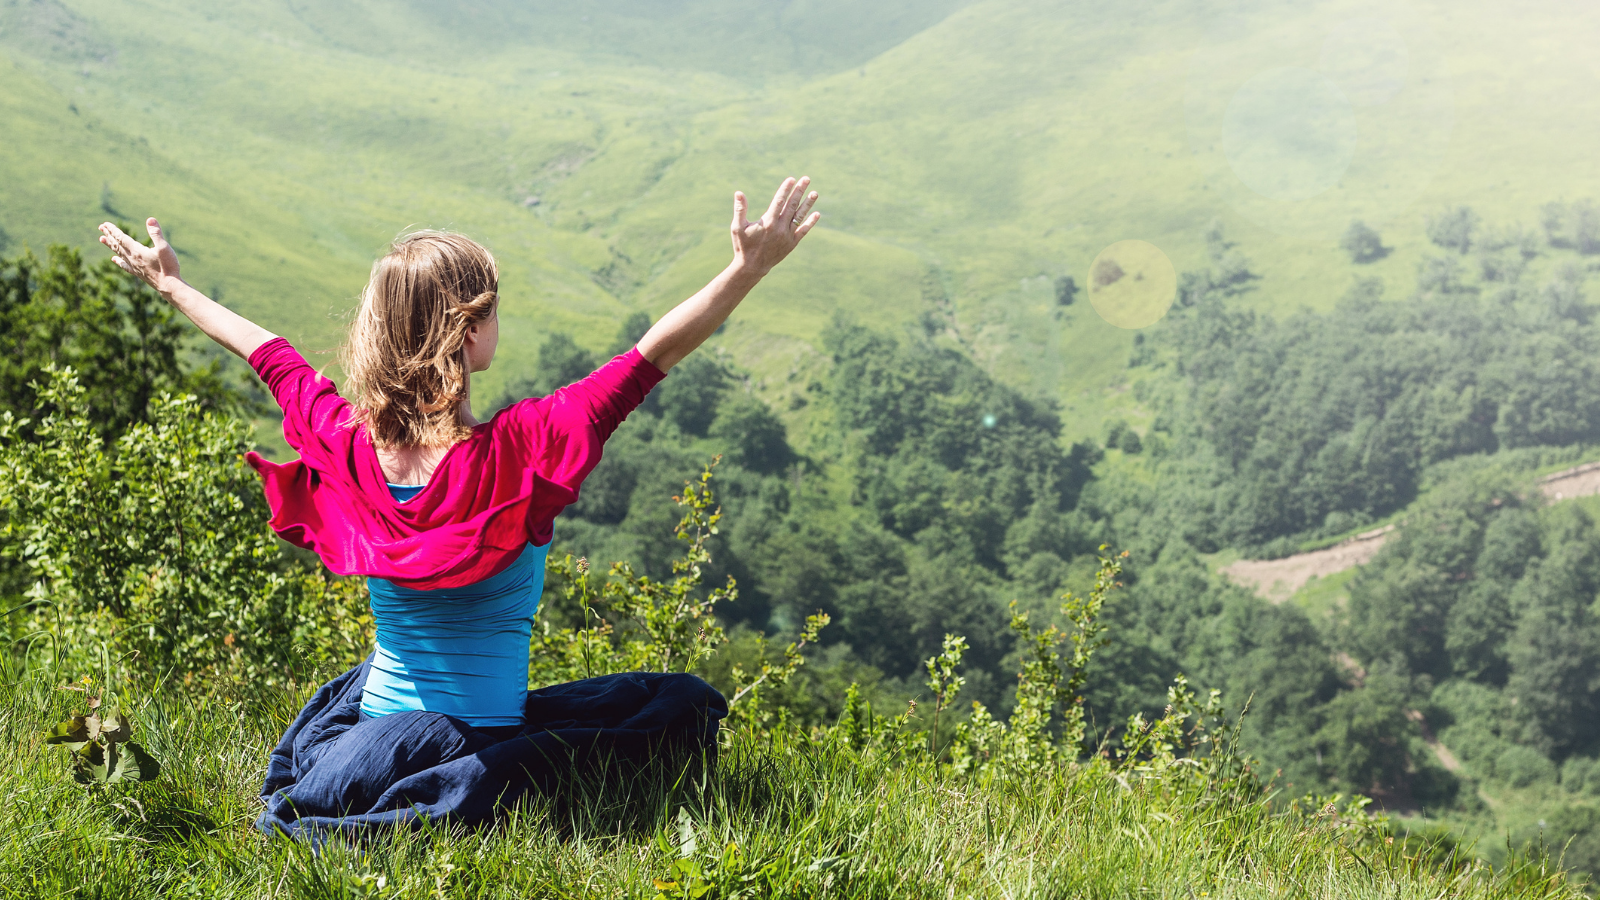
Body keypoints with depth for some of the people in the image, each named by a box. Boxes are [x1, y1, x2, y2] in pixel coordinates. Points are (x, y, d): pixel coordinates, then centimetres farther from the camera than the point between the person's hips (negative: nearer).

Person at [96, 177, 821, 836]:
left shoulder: (345, 442, -8)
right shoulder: (520, 450, -24)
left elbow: (265, 352, 9)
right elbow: (654, 354, -27)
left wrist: (170, 283, 25)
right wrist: (751, 266, -24)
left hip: (377, 726, 8)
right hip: (475, 732, -8)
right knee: (687, 706, -1)